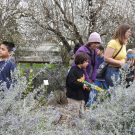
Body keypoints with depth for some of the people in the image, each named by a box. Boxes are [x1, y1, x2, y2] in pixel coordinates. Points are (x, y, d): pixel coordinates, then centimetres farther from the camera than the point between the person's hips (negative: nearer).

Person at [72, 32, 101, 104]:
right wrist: (88, 82, -19)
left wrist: (92, 79, -1)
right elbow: (82, 69, -22)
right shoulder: (82, 51, -20)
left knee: (87, 95, 10)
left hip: (88, 78, 8)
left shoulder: (94, 51, 5)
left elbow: (95, 65, 8)